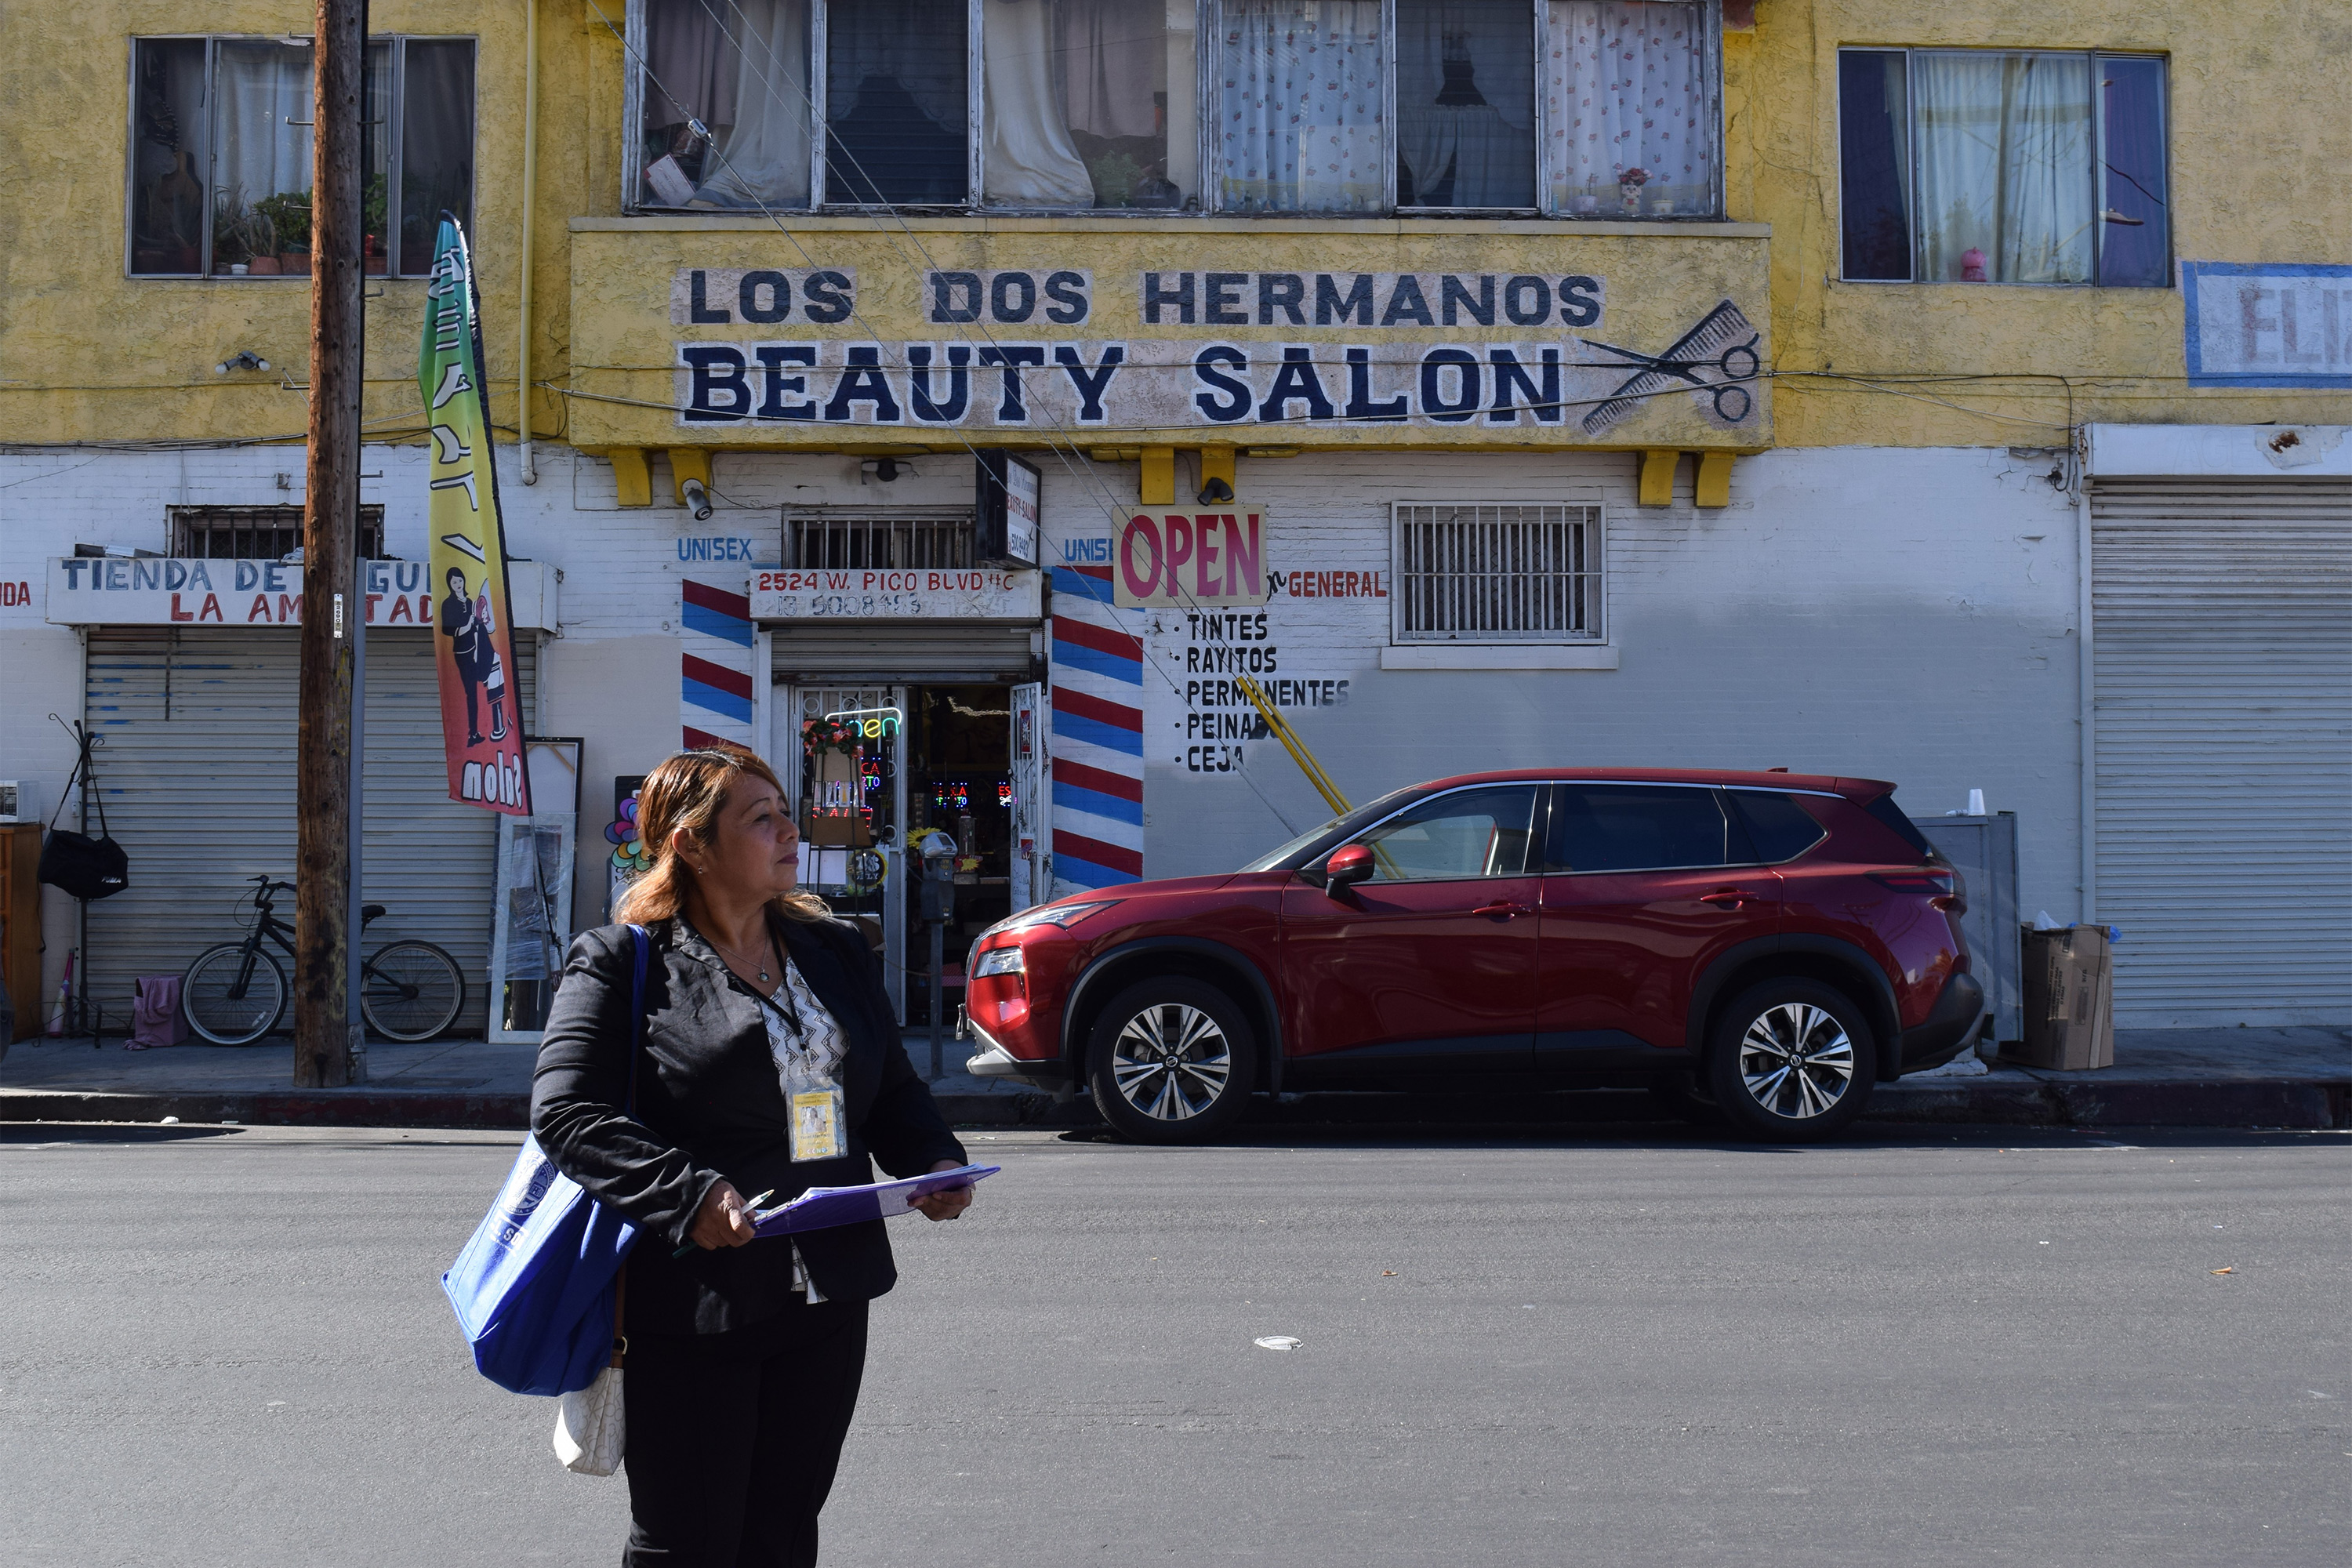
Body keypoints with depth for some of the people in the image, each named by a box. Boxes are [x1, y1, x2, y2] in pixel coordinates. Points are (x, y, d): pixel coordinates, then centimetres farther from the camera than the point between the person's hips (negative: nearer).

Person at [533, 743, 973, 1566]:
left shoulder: (837, 950, 13)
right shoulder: (620, 962, -5)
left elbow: (893, 1085, 19)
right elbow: (565, 1111, -13)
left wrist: (934, 1160, -1)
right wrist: (688, 1195, -25)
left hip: (828, 1297, 5)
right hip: (690, 1311, -5)